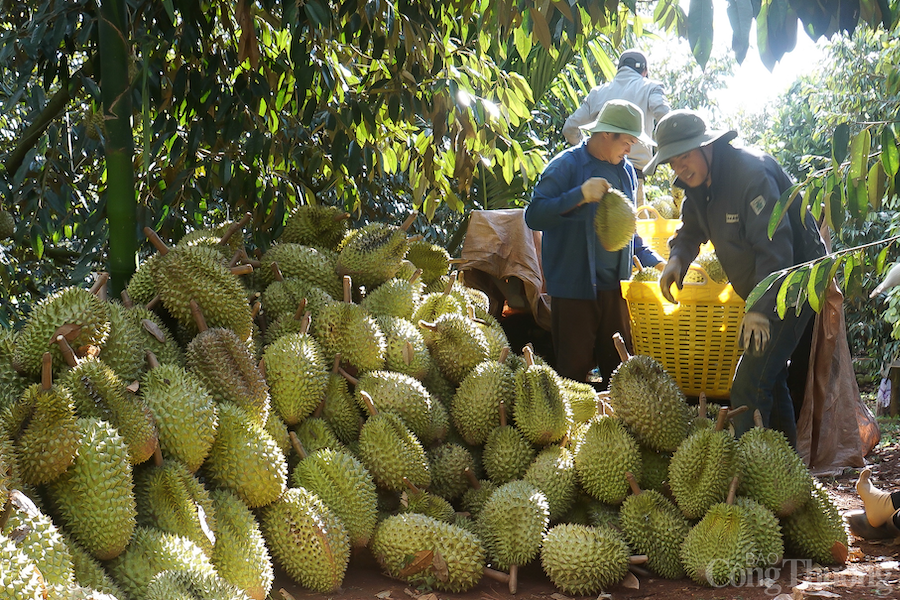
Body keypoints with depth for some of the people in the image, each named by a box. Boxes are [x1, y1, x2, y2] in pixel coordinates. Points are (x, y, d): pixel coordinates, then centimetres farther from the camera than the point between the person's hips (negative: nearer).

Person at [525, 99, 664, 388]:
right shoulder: (567, 165, -7)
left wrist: (652, 260, 17)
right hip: (574, 288, -6)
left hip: (614, 287, 6)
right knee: (574, 368, -3)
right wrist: (580, 196, -24)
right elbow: (534, 216, -17)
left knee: (620, 369, 8)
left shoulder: (626, 170, 15)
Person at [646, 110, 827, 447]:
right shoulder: (697, 181, 4)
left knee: (750, 385, -18)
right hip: (761, 294, 10)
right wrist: (677, 257, -5)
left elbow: (775, 246, -29)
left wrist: (760, 308, -33)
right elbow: (691, 230, 19)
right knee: (770, 380, 19)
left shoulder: (751, 172, -25)